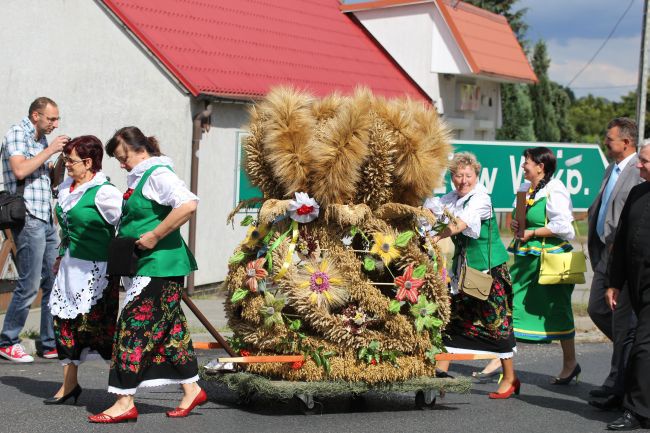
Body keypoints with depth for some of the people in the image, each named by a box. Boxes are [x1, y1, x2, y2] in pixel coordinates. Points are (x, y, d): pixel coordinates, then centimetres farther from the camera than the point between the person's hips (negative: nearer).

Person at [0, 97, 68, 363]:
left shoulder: (41, 140, 18)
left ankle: (51, 344, 14)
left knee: (54, 283, 8)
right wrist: (50, 150, -14)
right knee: (29, 285, -7)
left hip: (46, 219, 9)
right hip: (28, 218, -9)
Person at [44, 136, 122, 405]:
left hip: (96, 270, -8)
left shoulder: (103, 192, -16)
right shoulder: (66, 188, 10)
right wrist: (61, 256, 25)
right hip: (70, 268, 8)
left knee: (100, 326, -6)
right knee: (65, 322, 11)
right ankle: (69, 384, 24)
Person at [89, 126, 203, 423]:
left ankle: (125, 402, -5)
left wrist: (155, 236, -25)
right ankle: (191, 390, 21)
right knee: (168, 329, 13)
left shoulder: (158, 174, -14)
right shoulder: (139, 178, 17)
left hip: (159, 266, -10)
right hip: (144, 265, 10)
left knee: (134, 328, -9)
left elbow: (188, 204, -29)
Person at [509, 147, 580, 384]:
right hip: (527, 257, 8)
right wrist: (515, 224, 4)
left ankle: (570, 362, 19)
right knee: (509, 303, 2)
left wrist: (532, 233, -15)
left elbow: (563, 226, -20)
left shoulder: (554, 191, -13)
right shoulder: (525, 188, 12)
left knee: (557, 310, 3)